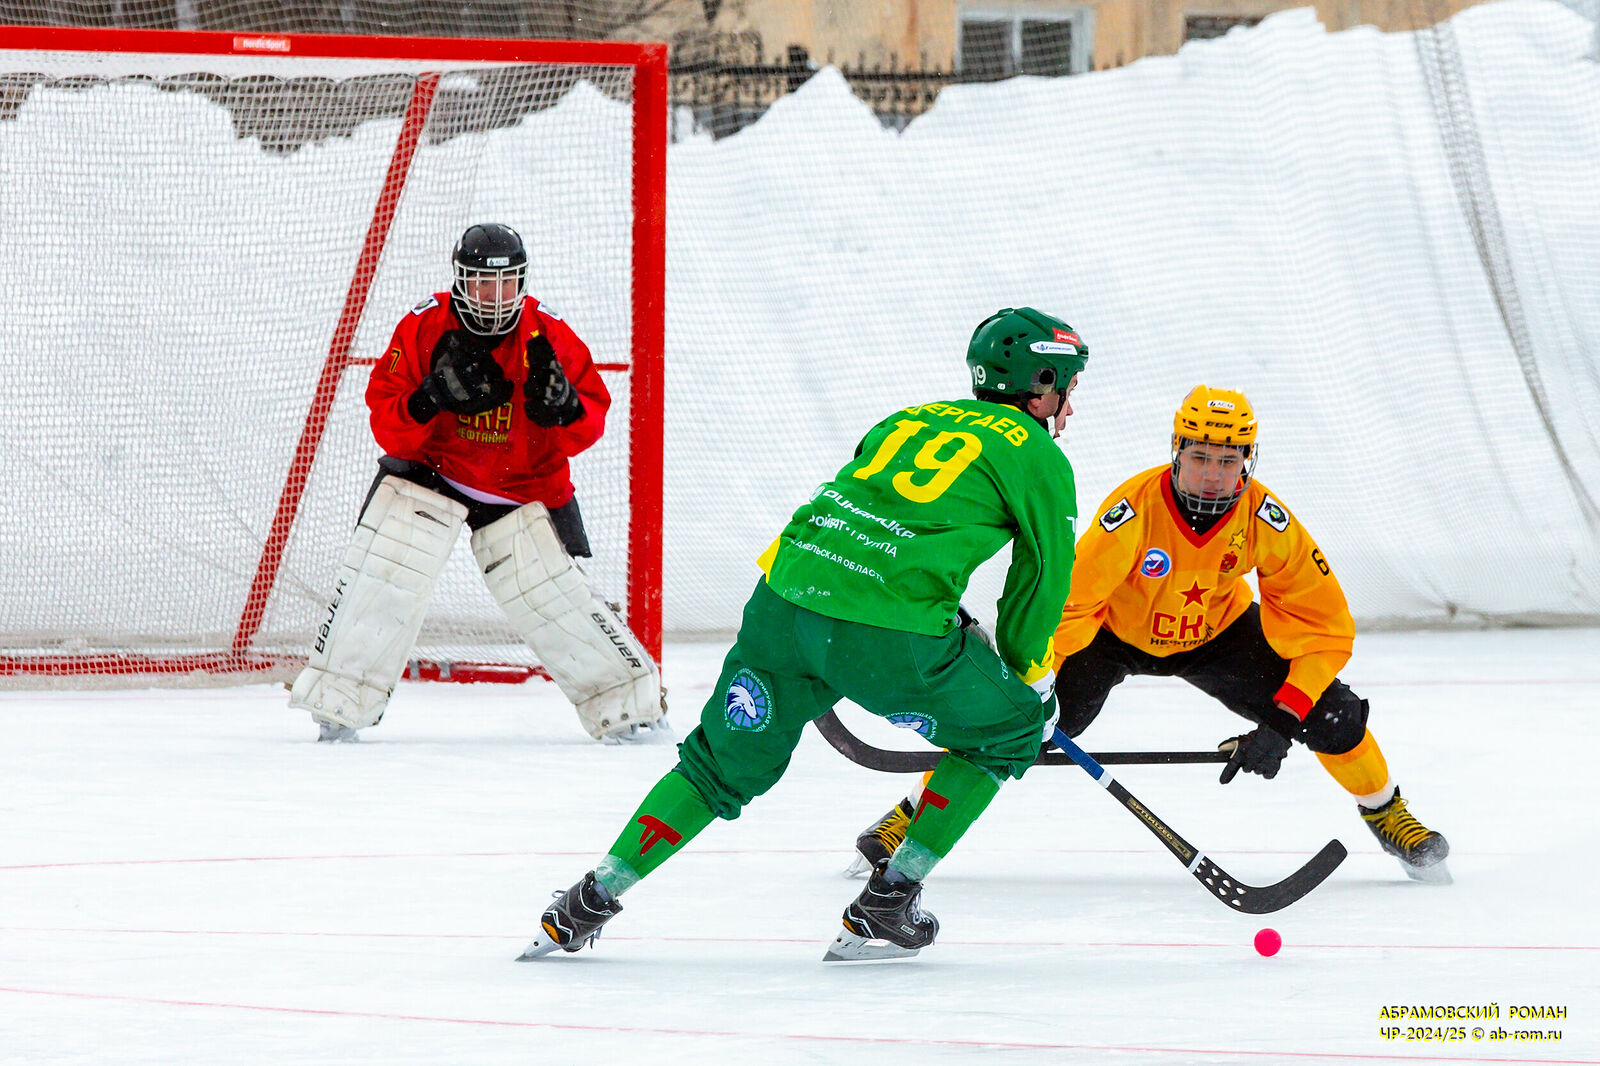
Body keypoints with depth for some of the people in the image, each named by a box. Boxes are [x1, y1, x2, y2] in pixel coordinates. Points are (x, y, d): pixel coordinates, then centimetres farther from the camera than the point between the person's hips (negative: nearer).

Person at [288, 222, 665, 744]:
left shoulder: (549, 337, -11)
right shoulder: (422, 328, -13)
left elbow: (590, 424, -7)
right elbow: (386, 424, -14)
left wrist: (564, 407, -30)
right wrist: (431, 398, -34)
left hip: (523, 482, 0)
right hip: (430, 469, 0)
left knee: (549, 592, -8)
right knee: (382, 571, -16)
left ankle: (625, 696, 7)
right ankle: (339, 702, -8)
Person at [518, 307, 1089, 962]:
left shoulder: (908, 421, 28)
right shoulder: (1038, 458, 9)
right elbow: (1044, 575, 13)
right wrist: (1024, 674, 29)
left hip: (784, 600, 6)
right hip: (888, 636, -6)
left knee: (725, 762, 23)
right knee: (1008, 730, 17)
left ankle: (590, 901, 18)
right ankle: (884, 907, 13)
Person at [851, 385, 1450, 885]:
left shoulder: (1266, 521, -27)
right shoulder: (1135, 511, -35)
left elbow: (1325, 628, -22)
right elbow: (1062, 604, -35)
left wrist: (1282, 721, -30)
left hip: (1215, 632, 2)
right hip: (1114, 629, -2)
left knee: (1330, 713, -13)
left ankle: (1389, 816, 15)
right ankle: (914, 815, 1)